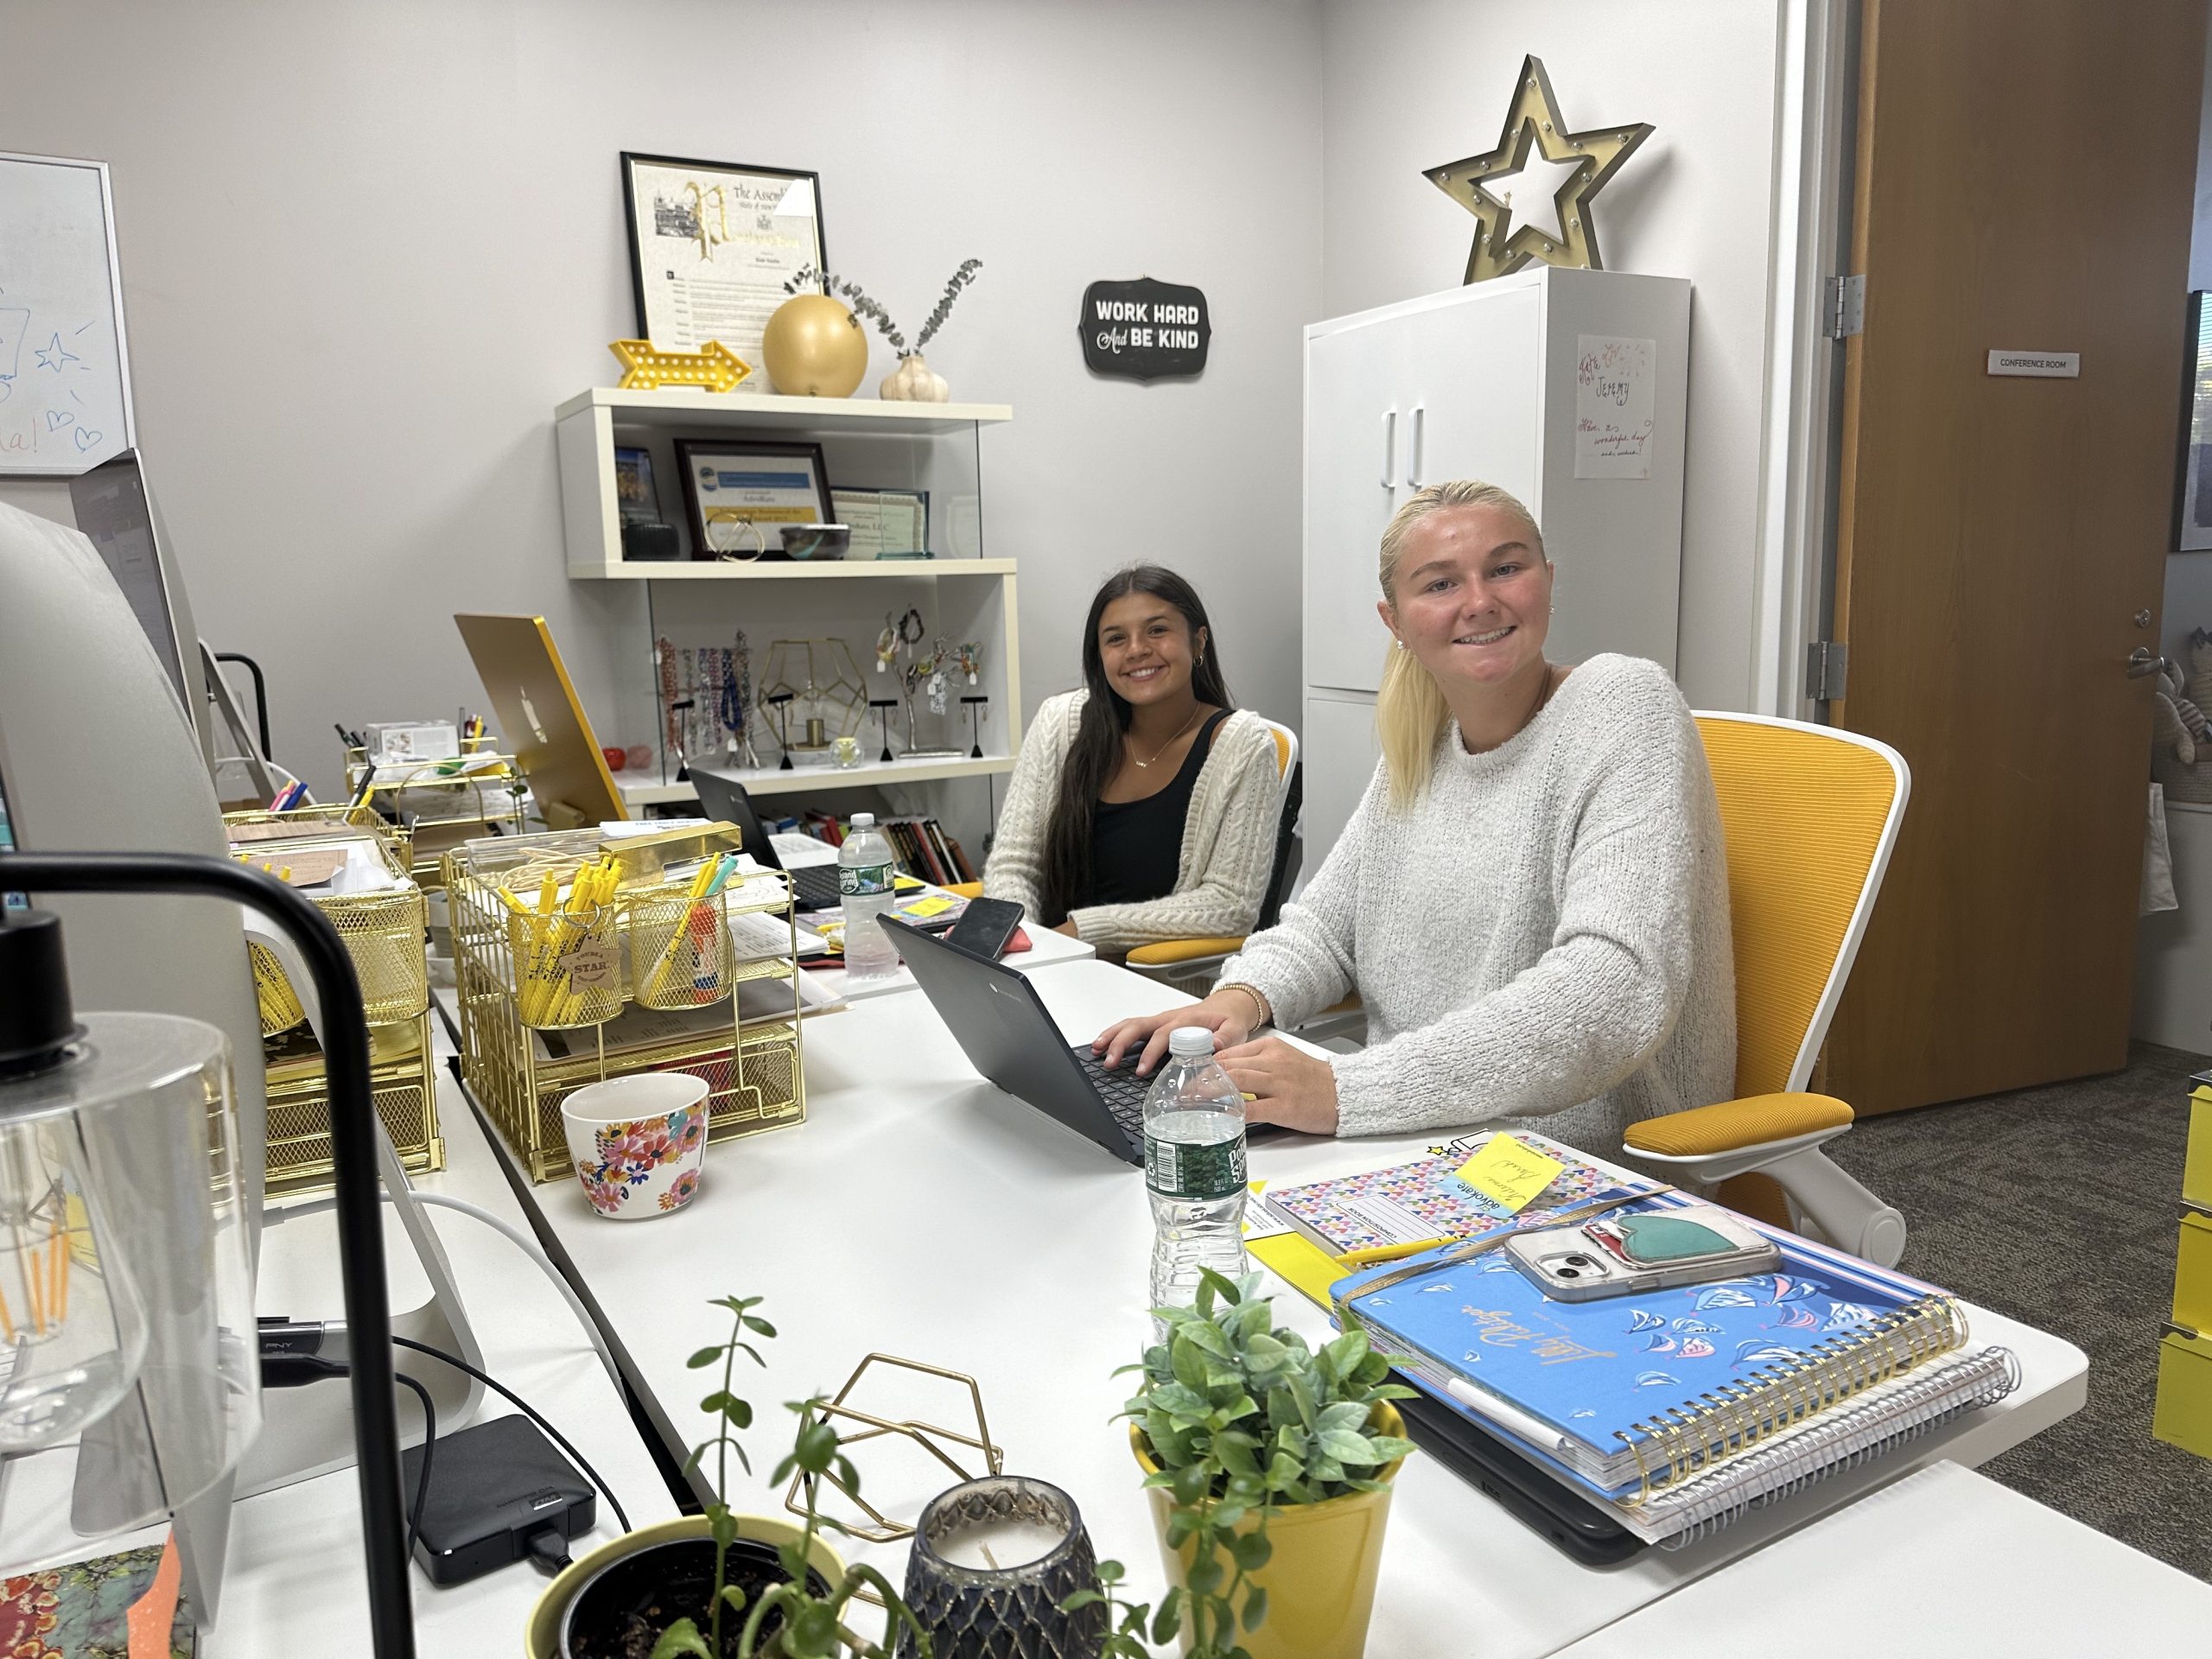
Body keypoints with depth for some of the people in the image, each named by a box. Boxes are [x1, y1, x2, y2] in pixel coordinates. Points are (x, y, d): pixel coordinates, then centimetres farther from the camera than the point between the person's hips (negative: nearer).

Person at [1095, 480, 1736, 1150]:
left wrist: (1344, 1090, -33)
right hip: (1410, 1155, 6)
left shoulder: (1625, 707, -14)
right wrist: (1240, 999, -10)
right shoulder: (1419, 743, 8)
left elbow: (1618, 990, -26)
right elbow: (1326, 926, 13)